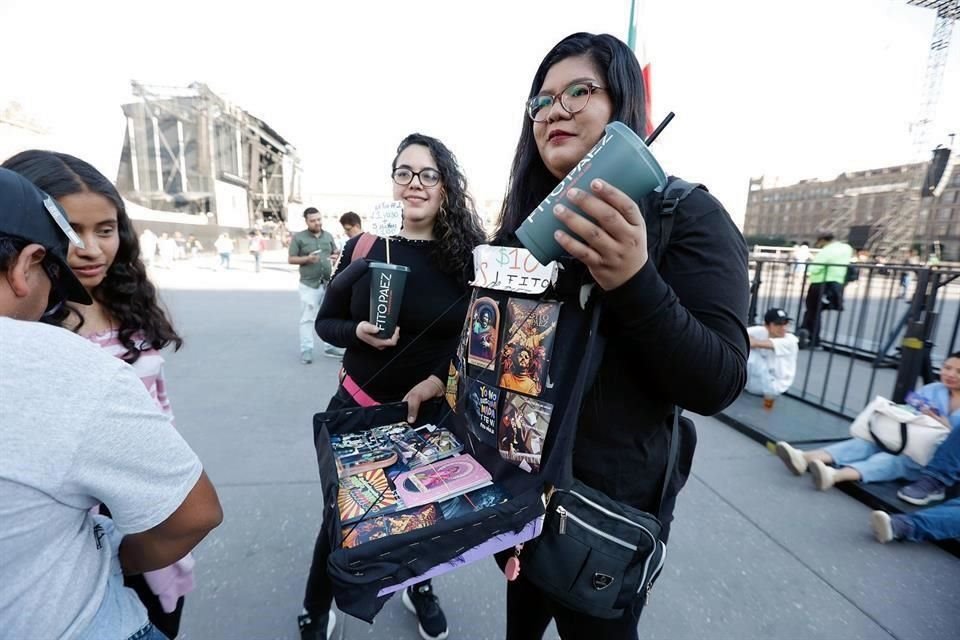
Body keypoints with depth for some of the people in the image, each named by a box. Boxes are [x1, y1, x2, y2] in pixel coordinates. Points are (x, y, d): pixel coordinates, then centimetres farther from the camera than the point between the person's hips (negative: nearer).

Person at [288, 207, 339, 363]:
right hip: (309, 284, -4)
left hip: (328, 283, 4)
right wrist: (307, 259, -18)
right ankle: (306, 350, 6)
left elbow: (336, 253, 16)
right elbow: (291, 259, -1)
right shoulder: (299, 238, -1)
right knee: (307, 318, -1)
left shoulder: (328, 236, 10)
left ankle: (329, 347, 21)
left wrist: (337, 255, -8)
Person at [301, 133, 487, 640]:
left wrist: (438, 380, -19)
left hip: (436, 413, 1)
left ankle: (419, 589, 53)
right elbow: (325, 322, 1)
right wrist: (359, 332, -19)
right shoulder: (365, 246, -6)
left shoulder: (469, 255, -9)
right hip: (358, 406, 0)